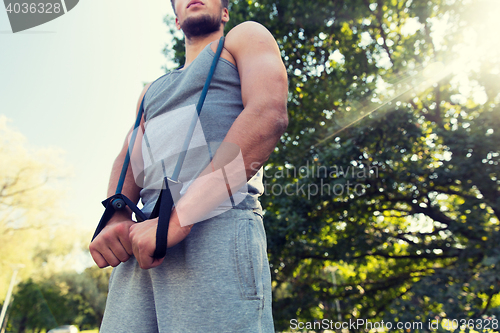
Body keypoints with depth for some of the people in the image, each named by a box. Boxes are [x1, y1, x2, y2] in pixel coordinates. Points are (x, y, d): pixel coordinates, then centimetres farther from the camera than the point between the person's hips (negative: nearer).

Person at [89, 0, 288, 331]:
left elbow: (270, 115, -7)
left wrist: (181, 214, -15)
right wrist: (116, 219, -4)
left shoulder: (246, 36, 13)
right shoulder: (153, 90, 32)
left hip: (217, 220, -5)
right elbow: (129, 158, 21)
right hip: (144, 238, 6)